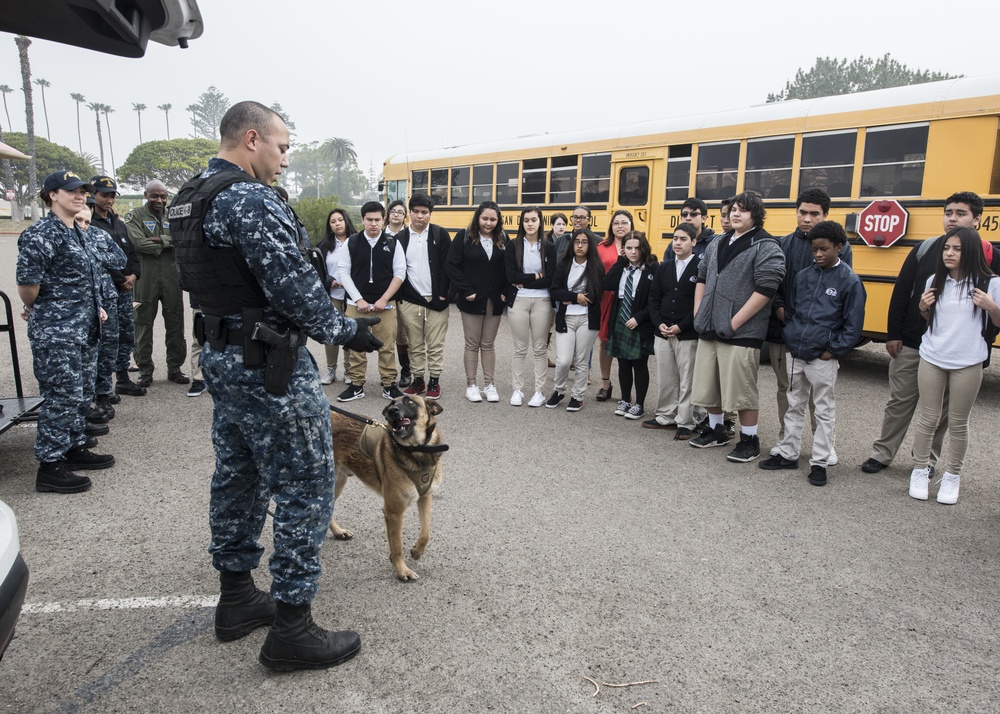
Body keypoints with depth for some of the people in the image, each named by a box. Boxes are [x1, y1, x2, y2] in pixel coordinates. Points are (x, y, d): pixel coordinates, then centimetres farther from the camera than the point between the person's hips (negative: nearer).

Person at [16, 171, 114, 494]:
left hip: (84, 330, 9)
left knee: (80, 394, 16)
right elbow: (27, 285, -20)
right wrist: (34, 310, -2)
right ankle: (50, 467, 6)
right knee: (62, 397, -4)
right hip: (56, 333, -9)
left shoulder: (76, 233, 13)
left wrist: (94, 309, 17)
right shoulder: (40, 235, -15)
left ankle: (75, 448, 30)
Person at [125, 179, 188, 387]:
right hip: (146, 278, -2)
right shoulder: (135, 216, 1)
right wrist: (169, 244, -9)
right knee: (143, 324, 4)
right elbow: (138, 243, -14)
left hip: (172, 278, 3)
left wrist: (160, 239, -16)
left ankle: (175, 368, 20)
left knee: (175, 323, 8)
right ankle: (145, 370, 15)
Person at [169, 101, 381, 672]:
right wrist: (346, 331, -8)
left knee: (237, 477, 18)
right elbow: (295, 287, -23)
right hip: (271, 365, -10)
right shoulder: (252, 199, -18)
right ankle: (292, 629, 8)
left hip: (223, 355, 10)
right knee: (305, 489, -1)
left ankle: (236, 599, 32)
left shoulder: (193, 198, 12)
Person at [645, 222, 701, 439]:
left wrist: (681, 326, -14)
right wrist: (659, 323, -3)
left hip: (688, 335, -5)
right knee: (665, 379, 13)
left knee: (687, 381, 2)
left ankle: (685, 423, 10)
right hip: (662, 333, 5)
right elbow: (653, 299, 12)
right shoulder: (664, 267, 11)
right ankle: (665, 417, 25)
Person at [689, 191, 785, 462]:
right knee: (708, 383, 15)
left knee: (741, 388, -1)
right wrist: (698, 312, 10)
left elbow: (766, 289, -16)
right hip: (709, 328, 7)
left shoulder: (766, 247, -8)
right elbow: (702, 277, 21)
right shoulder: (718, 244, 15)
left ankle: (750, 440, 16)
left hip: (741, 332, -7)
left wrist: (735, 321, -17)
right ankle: (716, 430, 33)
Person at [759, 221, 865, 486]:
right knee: (794, 407, 15)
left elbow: (853, 324, -7)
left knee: (824, 412, 6)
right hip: (794, 355, 5)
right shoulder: (803, 275, 6)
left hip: (822, 359, -5)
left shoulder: (850, 281, -7)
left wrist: (834, 351, -10)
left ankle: (820, 462, 16)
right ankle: (787, 454, 27)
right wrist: (787, 339, 8)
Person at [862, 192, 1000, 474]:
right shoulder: (925, 249, 1)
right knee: (899, 401, 8)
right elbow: (901, 292, 2)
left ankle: (927, 458, 26)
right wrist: (893, 334, -2)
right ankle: (882, 453, 20)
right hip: (910, 345, 1)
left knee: (940, 408, 11)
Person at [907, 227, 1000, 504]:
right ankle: (920, 471, 23)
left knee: (958, 424, 9)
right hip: (932, 359, 2)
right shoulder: (935, 281, 4)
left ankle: (952, 476, 23)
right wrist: (923, 308, -5)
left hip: (967, 364, -2)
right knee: (928, 420, 9)